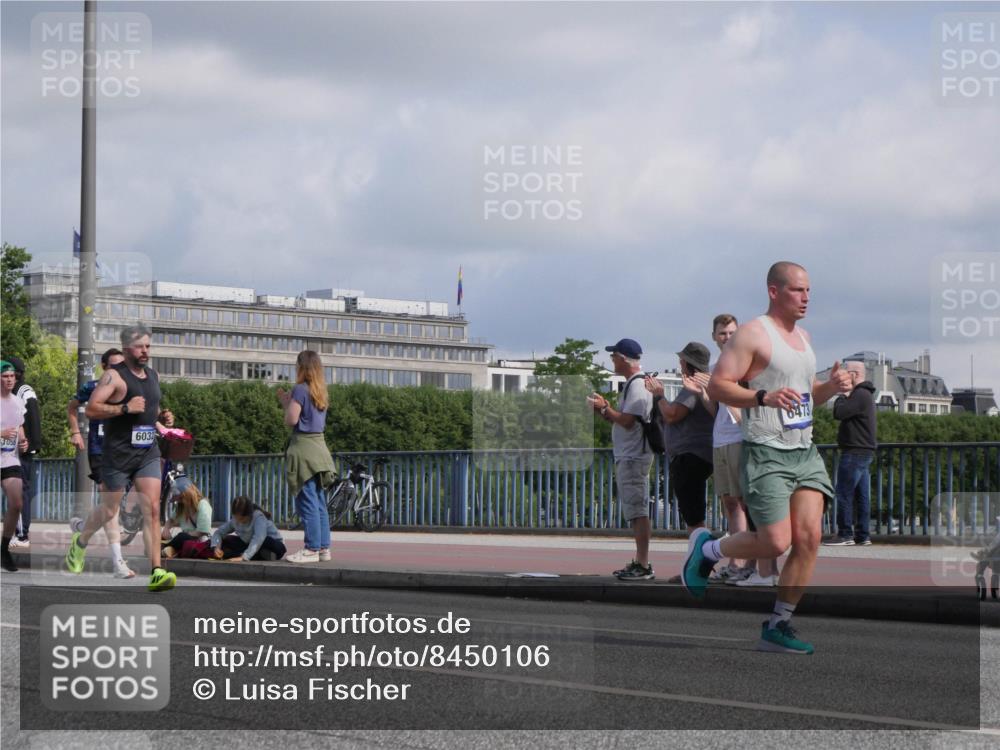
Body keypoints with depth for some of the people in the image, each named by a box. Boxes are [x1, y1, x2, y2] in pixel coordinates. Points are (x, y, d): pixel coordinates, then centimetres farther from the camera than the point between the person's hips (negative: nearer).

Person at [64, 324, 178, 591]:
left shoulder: (153, 375, 13)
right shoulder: (114, 376, -10)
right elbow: (91, 409, -18)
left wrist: (162, 416, 8)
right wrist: (125, 408, -25)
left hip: (148, 453, 5)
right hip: (118, 453, -5)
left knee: (152, 509, -9)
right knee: (108, 511, 9)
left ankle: (157, 573, -14)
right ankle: (80, 541, 40)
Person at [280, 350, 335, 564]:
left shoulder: (300, 389, -11)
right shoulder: (320, 392, 14)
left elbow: (292, 420, -15)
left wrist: (287, 404, 4)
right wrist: (287, 402, 19)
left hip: (303, 446, -8)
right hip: (319, 445, 8)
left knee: (307, 501, -7)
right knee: (319, 502, 11)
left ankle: (312, 549, -7)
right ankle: (324, 547, 12)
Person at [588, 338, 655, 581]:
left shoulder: (637, 385, -14)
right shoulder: (633, 384, 19)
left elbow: (628, 421, -22)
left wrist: (605, 408, -11)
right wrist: (606, 411, 12)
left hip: (633, 458, -11)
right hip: (628, 457, 11)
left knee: (638, 512, -11)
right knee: (636, 513, 12)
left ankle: (643, 565, -12)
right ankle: (639, 563, 17)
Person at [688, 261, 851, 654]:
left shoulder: (803, 337, 19)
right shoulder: (753, 334, -8)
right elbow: (717, 386, -15)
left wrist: (831, 387, 8)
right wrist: (764, 397, -28)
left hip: (805, 451, 8)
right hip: (766, 452, -8)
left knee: (809, 538, -5)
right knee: (775, 543, -12)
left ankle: (777, 626, 4)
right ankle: (707, 549, 16)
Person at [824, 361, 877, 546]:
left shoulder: (860, 395, -14)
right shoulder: (865, 394, 20)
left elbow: (838, 412, -21)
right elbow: (843, 414, 20)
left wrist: (843, 395, -6)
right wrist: (846, 396, 11)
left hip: (855, 452, -10)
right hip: (864, 452, 10)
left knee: (844, 494, -8)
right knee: (862, 495, 8)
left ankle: (845, 534, -9)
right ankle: (862, 535, 9)